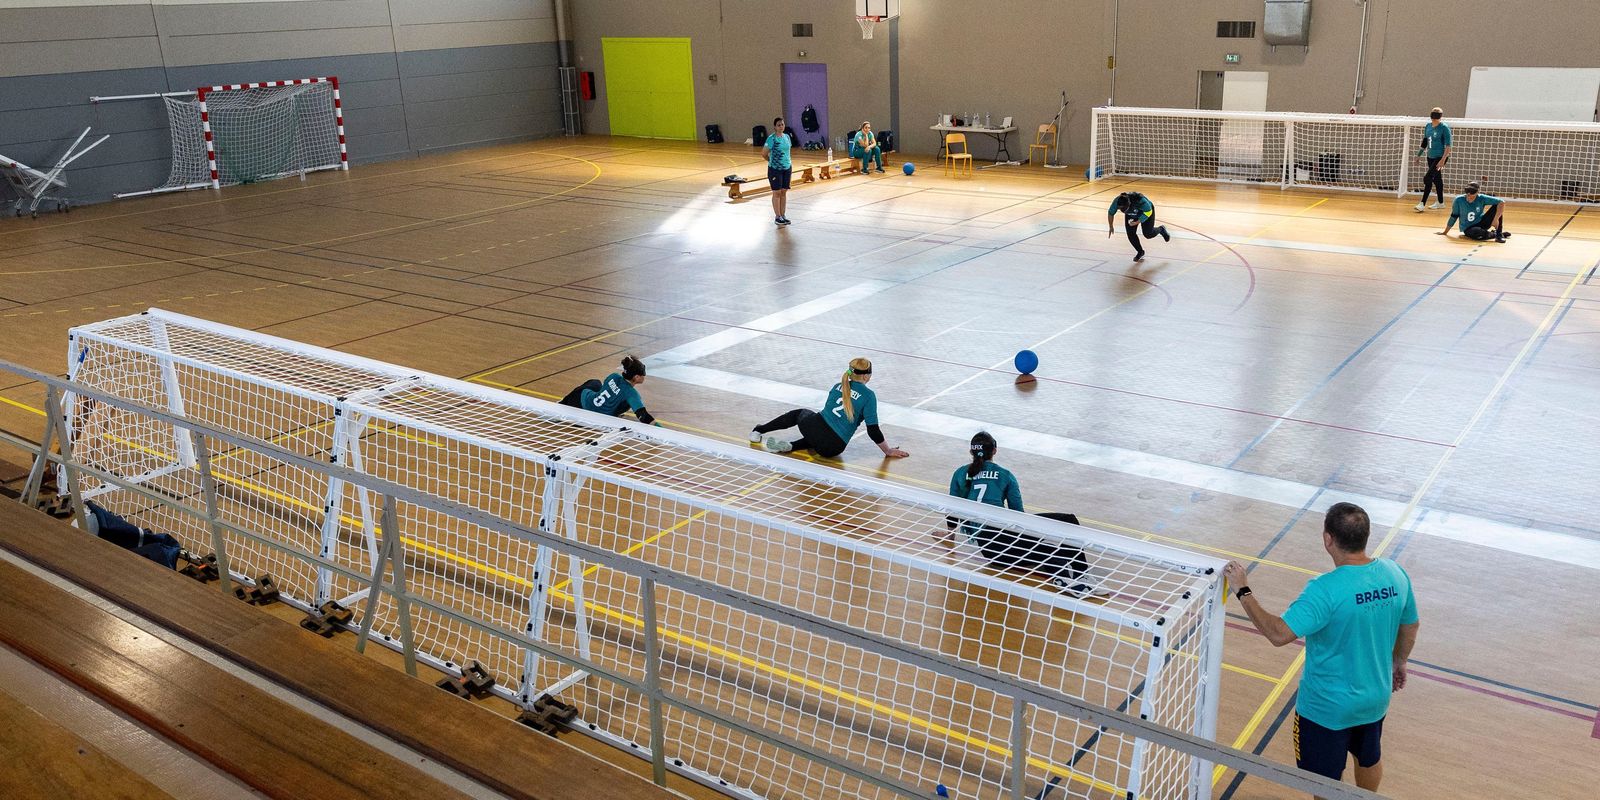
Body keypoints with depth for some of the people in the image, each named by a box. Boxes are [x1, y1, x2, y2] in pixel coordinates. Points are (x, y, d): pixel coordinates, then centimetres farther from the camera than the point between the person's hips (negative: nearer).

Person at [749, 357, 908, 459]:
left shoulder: (838, 386, 11)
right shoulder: (868, 395, -5)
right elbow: (873, 430, -6)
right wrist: (888, 451, 8)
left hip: (814, 425, 4)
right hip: (833, 448, -4)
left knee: (801, 413, 37)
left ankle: (758, 431, 33)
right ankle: (789, 446, 4)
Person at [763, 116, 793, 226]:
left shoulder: (787, 137, 7)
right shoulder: (772, 139, -12)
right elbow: (764, 153, -7)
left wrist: (790, 163, 9)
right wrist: (772, 161, 5)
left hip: (787, 168, 5)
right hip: (775, 169, -5)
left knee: (784, 192, 9)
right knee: (777, 193, 0)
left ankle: (783, 215, 17)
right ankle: (777, 217, 7)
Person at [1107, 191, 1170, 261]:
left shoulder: (1139, 200, -43)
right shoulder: (1116, 202, -32)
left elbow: (1148, 212, -28)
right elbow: (1110, 213, -12)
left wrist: (1137, 222, -33)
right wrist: (1111, 227, -11)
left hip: (1146, 210, -4)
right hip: (1131, 214, 4)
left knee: (1148, 234, -3)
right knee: (1130, 234, -8)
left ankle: (1161, 230, 31)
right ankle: (1140, 252, 15)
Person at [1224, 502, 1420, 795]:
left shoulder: (1326, 590, -33)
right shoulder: (1396, 574, -12)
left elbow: (1278, 634, -36)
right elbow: (1409, 629, 5)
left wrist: (1243, 591, -27)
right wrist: (1398, 663, 23)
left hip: (1328, 709, -7)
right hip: (1376, 699, 7)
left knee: (1326, 782, 16)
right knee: (1370, 758, 32)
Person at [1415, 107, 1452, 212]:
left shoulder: (1444, 128, -13)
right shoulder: (1428, 126, 6)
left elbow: (1448, 146, -16)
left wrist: (1443, 160, -24)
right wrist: (1419, 154, 19)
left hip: (1440, 157, -7)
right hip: (1430, 157, 7)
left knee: (1428, 178, -15)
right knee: (1437, 179, 16)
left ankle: (1423, 204, -12)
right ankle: (1440, 202, 28)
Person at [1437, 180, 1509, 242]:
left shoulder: (1481, 198, -14)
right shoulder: (1459, 200, -14)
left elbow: (1501, 202, -18)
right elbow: (1453, 217, -1)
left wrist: (1496, 219, -27)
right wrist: (1445, 232, 9)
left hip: (1481, 223, 2)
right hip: (1468, 229, -2)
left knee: (1497, 205, -19)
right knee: (1478, 233, -40)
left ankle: (1499, 234, -13)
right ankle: (1493, 234, -5)